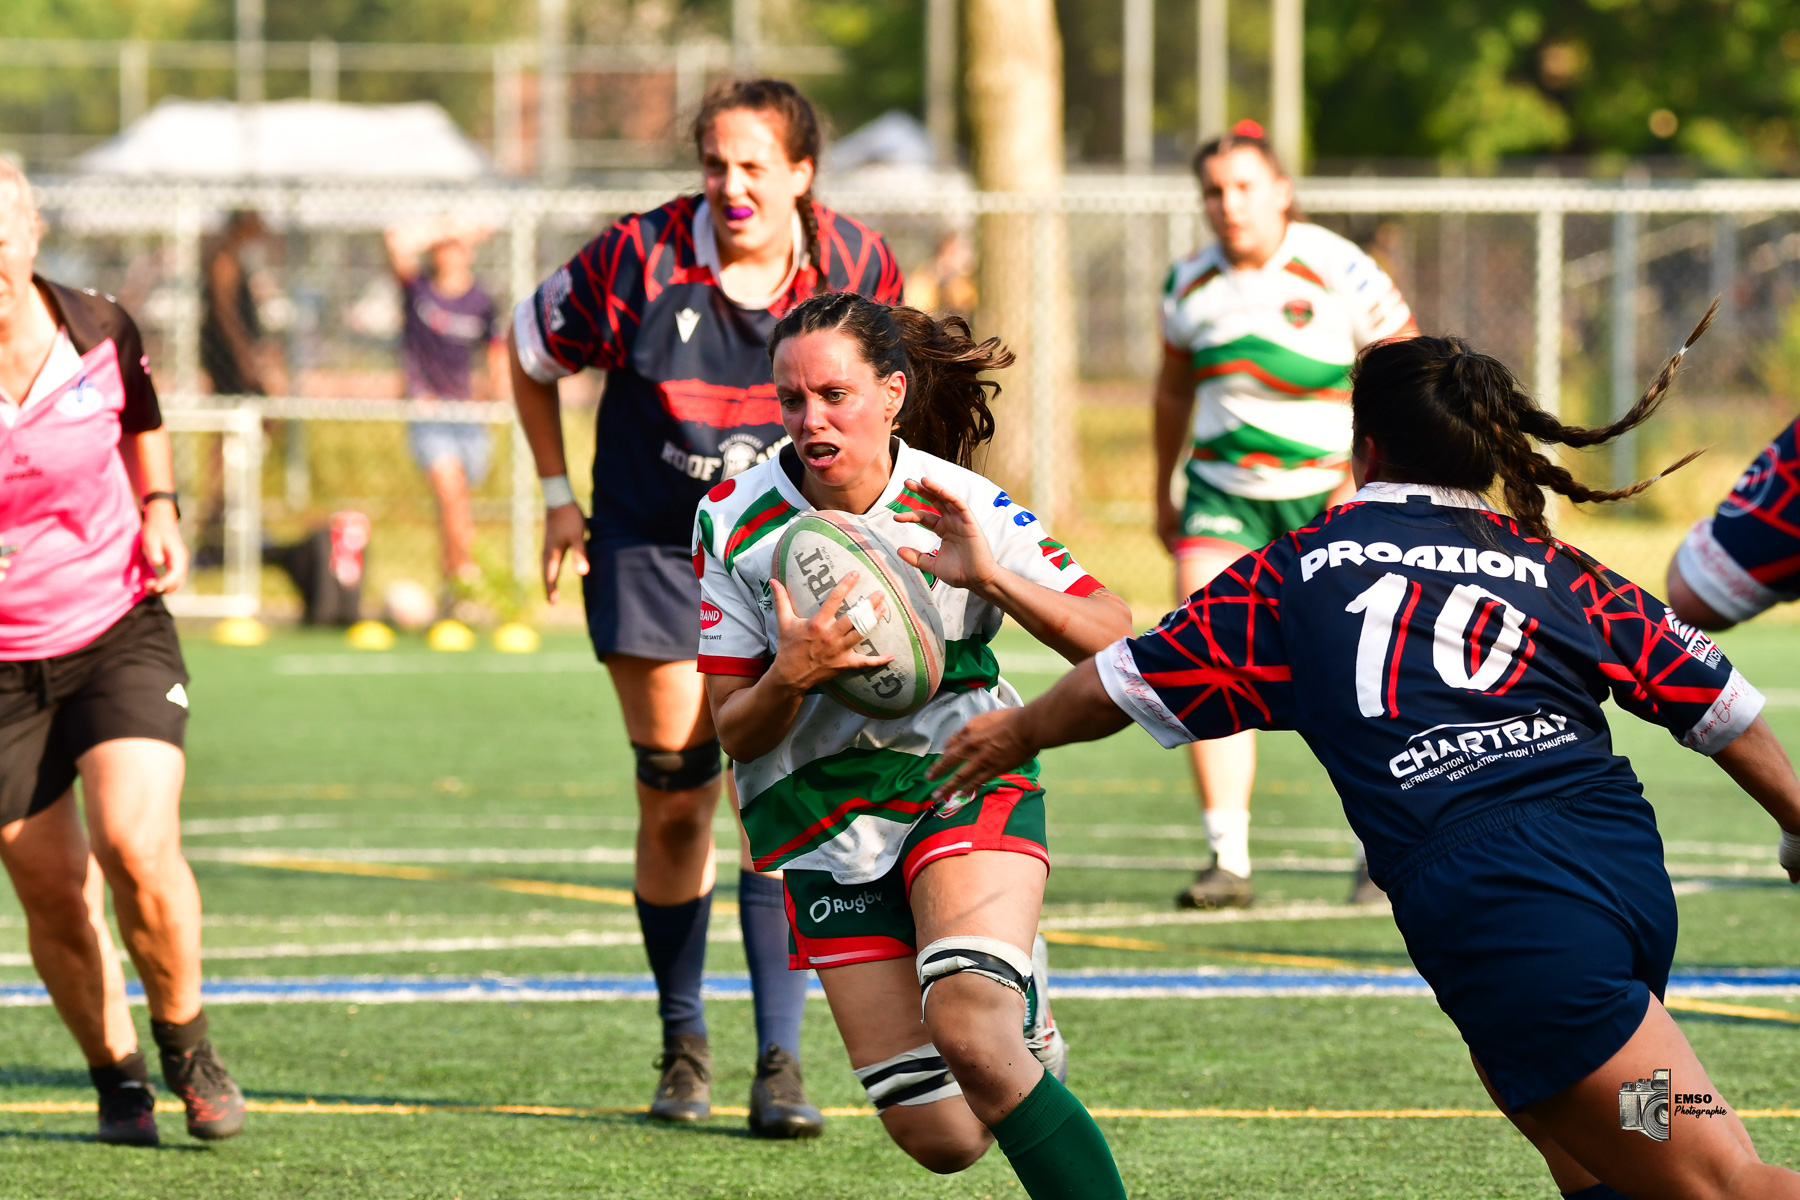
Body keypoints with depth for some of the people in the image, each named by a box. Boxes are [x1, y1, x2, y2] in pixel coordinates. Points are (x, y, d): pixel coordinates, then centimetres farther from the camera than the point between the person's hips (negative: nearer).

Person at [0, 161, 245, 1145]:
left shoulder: (101, 333, -6)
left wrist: (157, 507, 2)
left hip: (119, 628, 0)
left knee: (135, 843, -20)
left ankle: (185, 1044, 6)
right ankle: (114, 1074, 27)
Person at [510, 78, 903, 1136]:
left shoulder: (855, 266, -9)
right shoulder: (640, 260, -15)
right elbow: (531, 347, 3)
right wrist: (559, 495, 3)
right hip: (652, 552, 0)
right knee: (674, 806, 4)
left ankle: (781, 1066, -8)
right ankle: (684, 1046, 22)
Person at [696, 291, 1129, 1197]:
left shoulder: (963, 507, -9)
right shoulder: (735, 523, -7)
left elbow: (1114, 639, -12)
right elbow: (734, 731, -3)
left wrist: (992, 577, -27)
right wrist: (792, 675, -25)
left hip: (967, 783, -2)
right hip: (820, 820, 2)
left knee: (969, 1032, -32)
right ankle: (1019, 1025, 31)